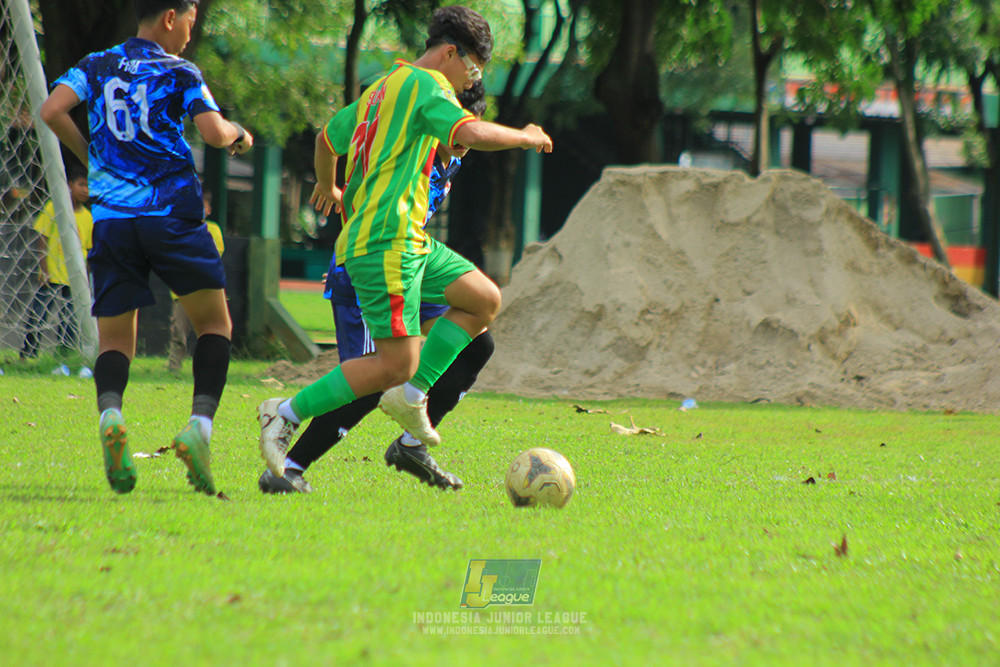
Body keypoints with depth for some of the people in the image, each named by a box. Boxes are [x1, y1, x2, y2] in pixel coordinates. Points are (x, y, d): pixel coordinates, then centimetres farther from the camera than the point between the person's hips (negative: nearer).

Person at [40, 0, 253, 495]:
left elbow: (51, 111, -1)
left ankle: (110, 414, -26)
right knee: (214, 324, 12)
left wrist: (87, 153, 14)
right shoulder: (180, 74, 2)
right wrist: (239, 135, 12)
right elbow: (214, 133, -11)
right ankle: (200, 426, -9)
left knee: (114, 338, 7)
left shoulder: (97, 66, 12)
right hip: (172, 213, -3)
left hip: (112, 219, 3)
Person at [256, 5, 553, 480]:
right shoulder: (426, 85, -8)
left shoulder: (381, 89, 21)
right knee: (397, 363, -12)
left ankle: (410, 396, 7)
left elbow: (328, 137, 34)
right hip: (386, 245, -11)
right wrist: (524, 137, -6)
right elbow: (473, 134, -24)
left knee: (485, 300, 10)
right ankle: (287, 415, -6)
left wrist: (327, 186, 53)